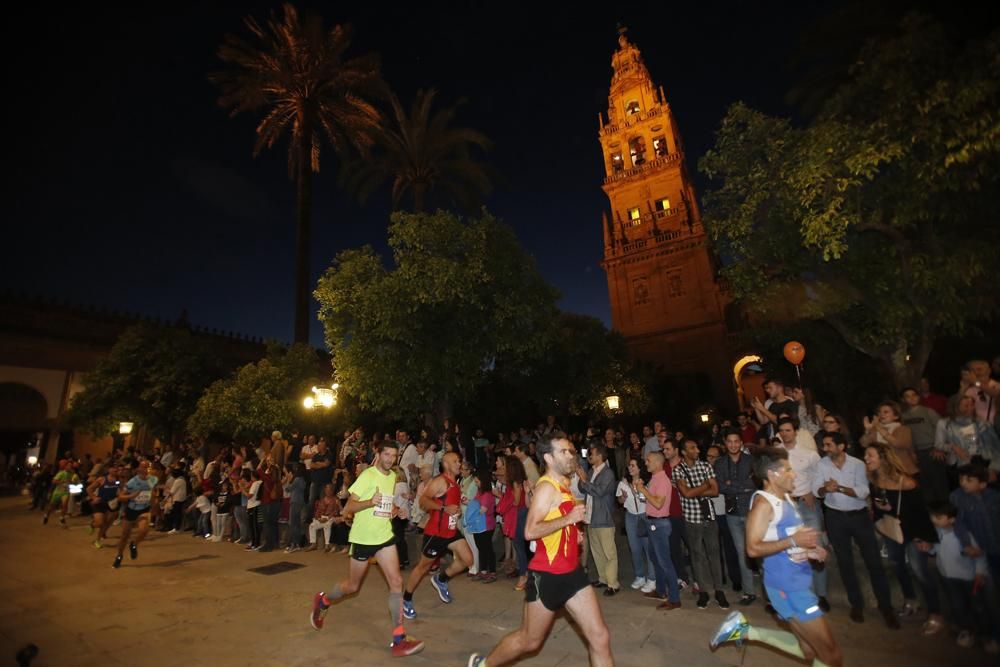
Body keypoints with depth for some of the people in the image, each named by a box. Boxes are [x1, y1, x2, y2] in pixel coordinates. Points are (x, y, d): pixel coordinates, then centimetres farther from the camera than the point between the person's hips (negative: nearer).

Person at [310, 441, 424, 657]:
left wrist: (393, 511, 3)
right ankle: (322, 602, 44)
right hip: (363, 538, -5)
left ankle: (399, 640, 0)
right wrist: (370, 502, -35)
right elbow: (349, 507, -17)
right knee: (352, 586, 13)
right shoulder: (367, 475, -17)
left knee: (396, 582, -6)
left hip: (385, 536, 5)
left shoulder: (393, 476, 6)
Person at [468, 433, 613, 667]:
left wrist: (573, 532, 12)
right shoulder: (547, 487, -18)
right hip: (547, 576, -8)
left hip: (572, 572, 8)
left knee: (600, 637, 5)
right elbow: (530, 531, -29)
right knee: (529, 640, 11)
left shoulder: (564, 485, 11)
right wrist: (569, 518, -27)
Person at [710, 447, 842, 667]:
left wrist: (809, 549, 5)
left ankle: (746, 630, 21)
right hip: (786, 585, -9)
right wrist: (793, 541, -26)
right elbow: (753, 548, -24)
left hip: (799, 581, 9)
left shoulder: (786, 498, 9)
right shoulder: (763, 503, -20)